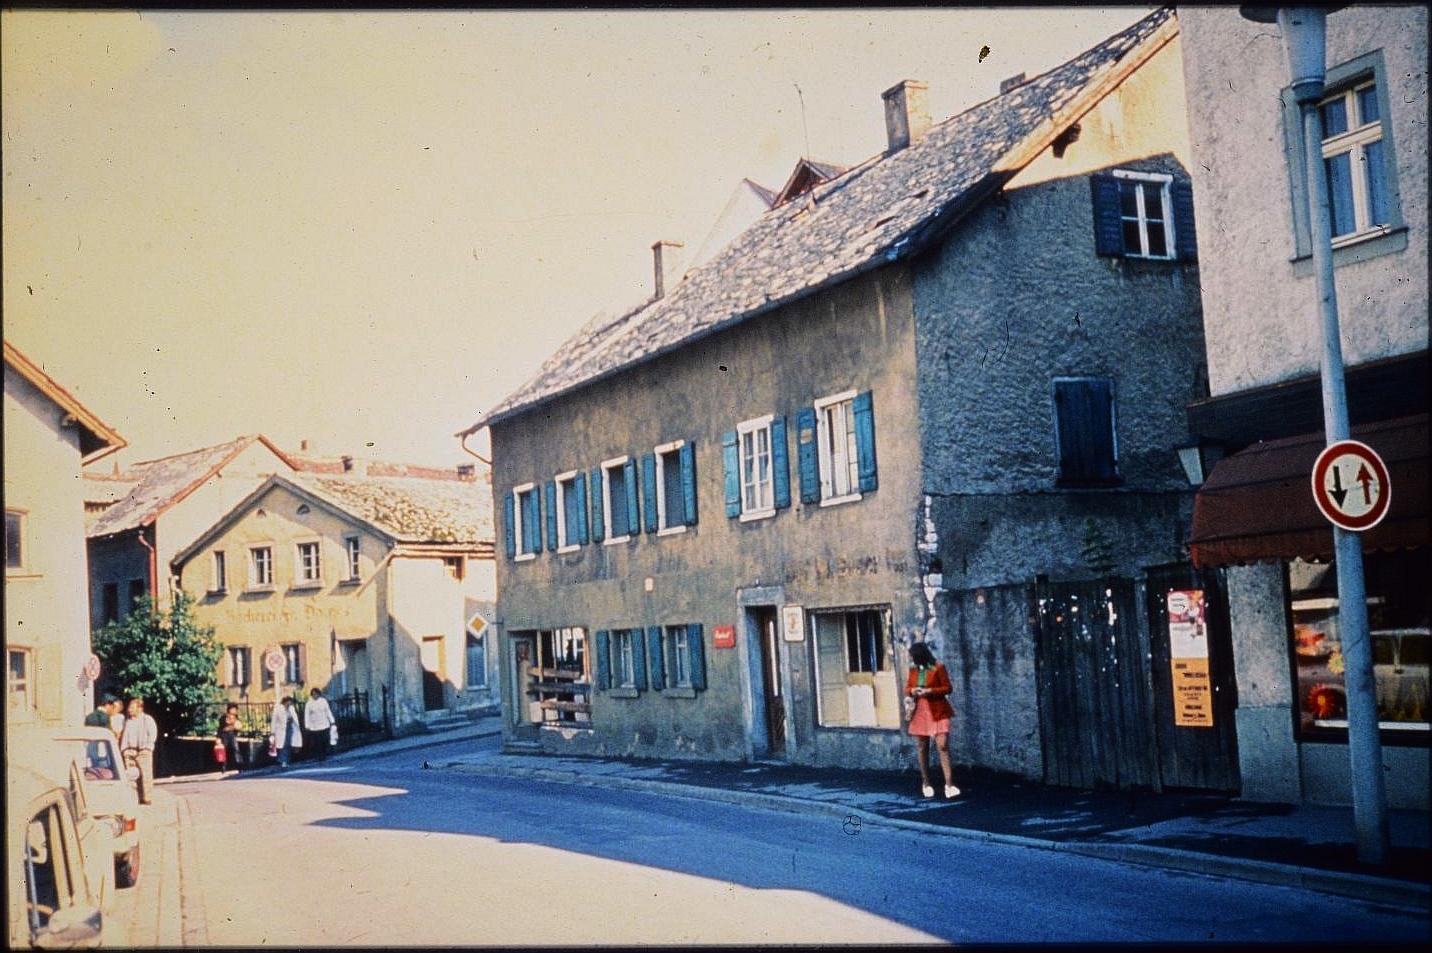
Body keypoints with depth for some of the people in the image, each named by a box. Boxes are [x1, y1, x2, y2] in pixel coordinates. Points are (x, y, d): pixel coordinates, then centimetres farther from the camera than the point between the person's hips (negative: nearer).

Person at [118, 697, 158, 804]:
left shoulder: (148, 719, 4)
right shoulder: (127, 721, 19)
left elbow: (153, 734, -2)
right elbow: (124, 735, 16)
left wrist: (147, 748, -10)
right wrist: (124, 750, 4)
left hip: (143, 751, -4)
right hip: (129, 751, 4)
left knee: (146, 774, -8)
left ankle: (146, 797, -6)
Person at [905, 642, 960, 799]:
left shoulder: (938, 668, -6)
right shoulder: (913, 670, 9)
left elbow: (947, 688, -5)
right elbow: (907, 688, 15)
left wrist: (930, 691, -18)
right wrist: (912, 691, -8)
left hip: (938, 712, -5)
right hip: (919, 712, 5)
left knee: (942, 746, -13)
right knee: (921, 748, 8)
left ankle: (949, 784, -14)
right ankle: (926, 783, 20)